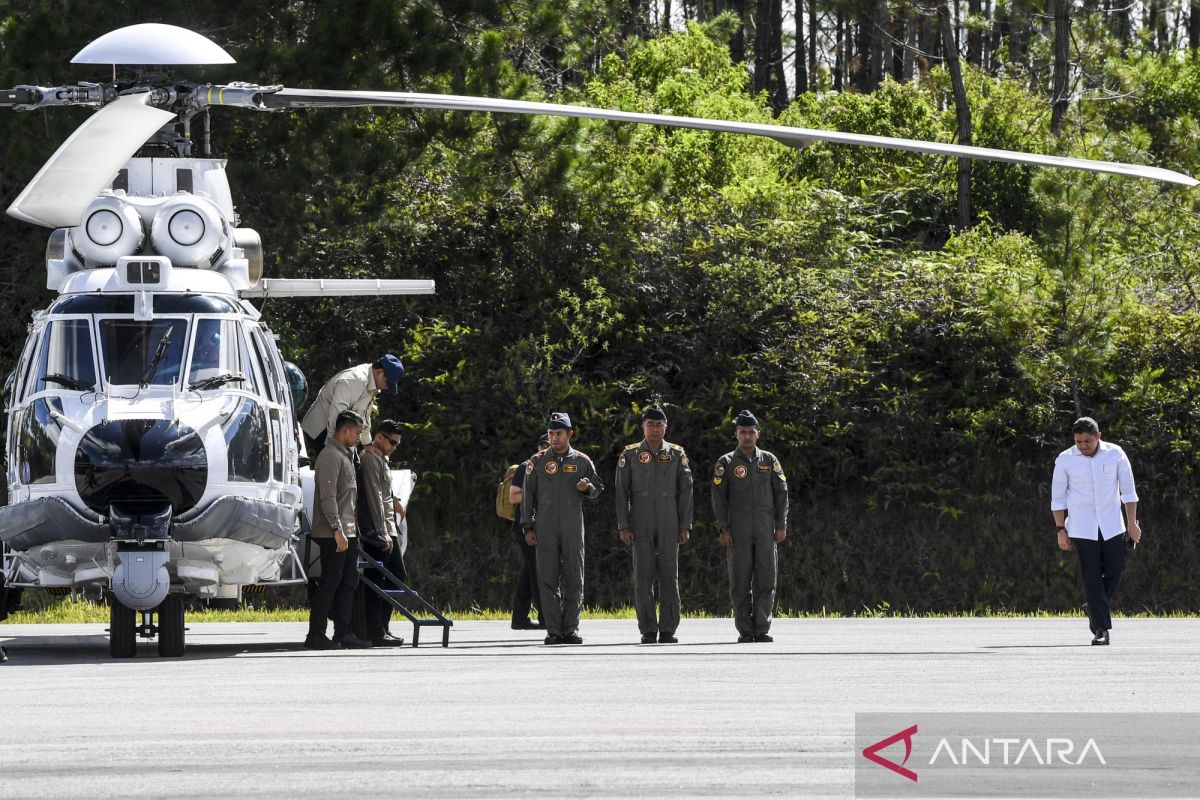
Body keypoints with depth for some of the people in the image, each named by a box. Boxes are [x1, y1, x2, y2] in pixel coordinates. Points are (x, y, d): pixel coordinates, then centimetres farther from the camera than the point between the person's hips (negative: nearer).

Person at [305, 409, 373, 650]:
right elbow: (328, 496, -19)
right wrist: (337, 529, -23)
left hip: (348, 532, 10)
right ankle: (315, 636, -6)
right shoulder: (330, 456, -12)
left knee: (349, 582, 11)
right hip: (333, 534, -10)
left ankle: (343, 633, 14)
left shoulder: (346, 455, 20)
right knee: (329, 583, -8)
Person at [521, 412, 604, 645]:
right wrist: (528, 527, 1)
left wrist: (587, 487, -9)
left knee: (574, 580, -1)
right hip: (545, 528, -1)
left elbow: (597, 489, 15)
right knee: (548, 580, -2)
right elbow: (528, 495, 7)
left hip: (573, 528, 1)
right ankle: (553, 631, 0)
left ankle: (571, 629, 5)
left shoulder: (581, 461, 8)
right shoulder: (537, 462, 6)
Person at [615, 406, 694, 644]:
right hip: (641, 526, -1)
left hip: (669, 525, 1)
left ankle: (667, 630, 2)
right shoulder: (630, 454, 5)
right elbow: (621, 492, 3)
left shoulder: (677, 454, 8)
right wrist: (623, 526, -5)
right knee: (643, 577, -2)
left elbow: (686, 491, 6)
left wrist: (685, 526, -1)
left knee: (669, 576, -1)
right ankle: (648, 631, 2)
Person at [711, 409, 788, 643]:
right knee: (740, 583, -1)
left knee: (766, 580, -4)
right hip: (738, 533, -1)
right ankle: (745, 631, 2)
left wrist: (781, 525, 1)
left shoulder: (769, 460, 10)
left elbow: (781, 493, 9)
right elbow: (719, 498, 1)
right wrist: (724, 529, -7)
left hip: (765, 531, 1)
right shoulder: (725, 463, 4)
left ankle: (762, 630, -2)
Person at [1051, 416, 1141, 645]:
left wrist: (1132, 523, 2)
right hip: (1082, 529, -2)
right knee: (1092, 577, -6)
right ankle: (1101, 629, -6)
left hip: (1112, 526, 2)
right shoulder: (1065, 460, -5)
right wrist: (1061, 531, -1)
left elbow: (1128, 490, 5)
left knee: (1115, 570, -1)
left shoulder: (1116, 454, -2)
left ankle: (1094, 609, 24)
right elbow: (1057, 498, 2)